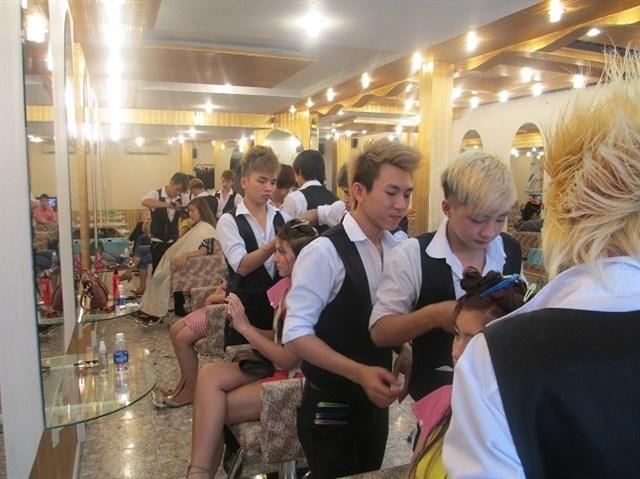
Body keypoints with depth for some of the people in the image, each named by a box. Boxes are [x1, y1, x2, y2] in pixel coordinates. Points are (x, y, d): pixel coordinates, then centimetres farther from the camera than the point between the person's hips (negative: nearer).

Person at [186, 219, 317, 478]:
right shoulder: (287, 285, 6)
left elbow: (288, 359, -20)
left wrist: (245, 327, -15)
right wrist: (243, 324, -4)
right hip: (274, 367, 8)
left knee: (213, 408, -12)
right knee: (209, 374, -11)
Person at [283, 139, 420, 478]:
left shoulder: (397, 250, 0)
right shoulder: (324, 252, -21)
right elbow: (296, 333, -21)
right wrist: (359, 373, -28)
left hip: (374, 403, 6)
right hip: (330, 406, -6)